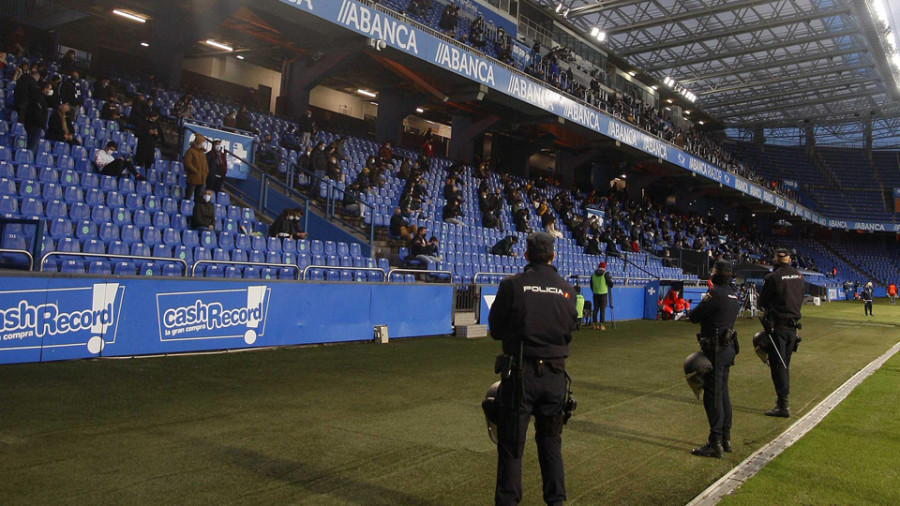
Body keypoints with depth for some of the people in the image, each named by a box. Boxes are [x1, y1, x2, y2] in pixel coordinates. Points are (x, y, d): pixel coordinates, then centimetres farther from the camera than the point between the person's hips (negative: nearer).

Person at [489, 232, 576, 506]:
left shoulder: (512, 285, -10)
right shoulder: (567, 290, -1)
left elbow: (496, 330, -3)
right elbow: (569, 333, 6)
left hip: (521, 372, -3)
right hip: (555, 373, 3)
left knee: (511, 443, 7)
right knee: (550, 441, 20)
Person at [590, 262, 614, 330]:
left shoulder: (593, 274, 6)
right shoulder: (605, 274, -8)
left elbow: (591, 285, 13)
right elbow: (610, 284, -6)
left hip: (595, 294, 4)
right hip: (603, 294, -4)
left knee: (595, 309, 9)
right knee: (602, 310, -2)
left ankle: (595, 324, 11)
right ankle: (601, 325, -4)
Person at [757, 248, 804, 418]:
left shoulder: (773, 277, -14)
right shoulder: (798, 276, 6)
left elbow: (761, 302, -7)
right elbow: (799, 300, 14)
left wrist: (761, 302, 13)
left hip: (778, 326, -7)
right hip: (793, 325, 7)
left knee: (777, 365, -3)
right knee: (785, 364, 17)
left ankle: (783, 405, -5)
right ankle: (783, 400, 25)